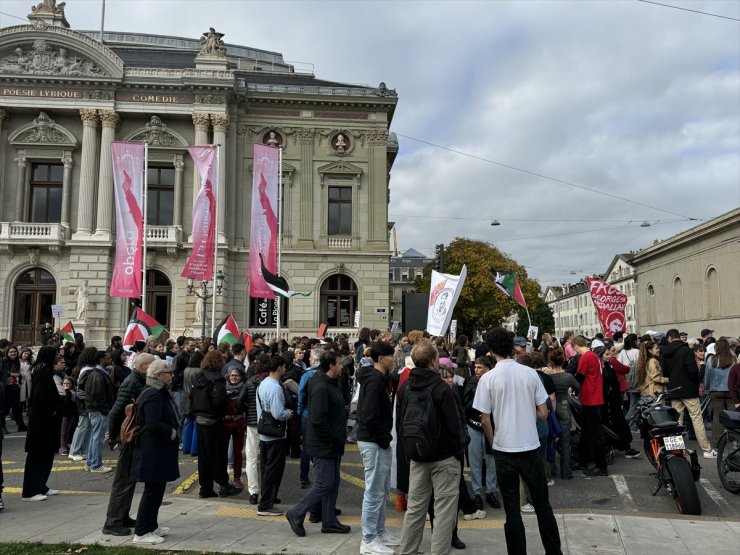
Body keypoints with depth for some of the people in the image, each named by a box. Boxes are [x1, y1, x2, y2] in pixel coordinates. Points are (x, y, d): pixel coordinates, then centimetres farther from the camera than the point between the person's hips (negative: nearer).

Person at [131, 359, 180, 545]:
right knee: (153, 490, -2)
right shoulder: (153, 395, -20)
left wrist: (172, 430, 6)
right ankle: (141, 532, 8)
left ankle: (151, 525, 30)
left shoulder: (159, 392, 12)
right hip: (153, 451, -10)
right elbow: (153, 424, -27)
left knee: (157, 488, 18)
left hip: (159, 449, 10)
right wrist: (172, 432, -15)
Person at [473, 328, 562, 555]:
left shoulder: (488, 378, -9)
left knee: (512, 509, 7)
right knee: (542, 505, 14)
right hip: (531, 447, 2)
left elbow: (485, 419, -6)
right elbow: (543, 413, 1)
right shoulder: (530, 373, -3)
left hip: (504, 450, -2)